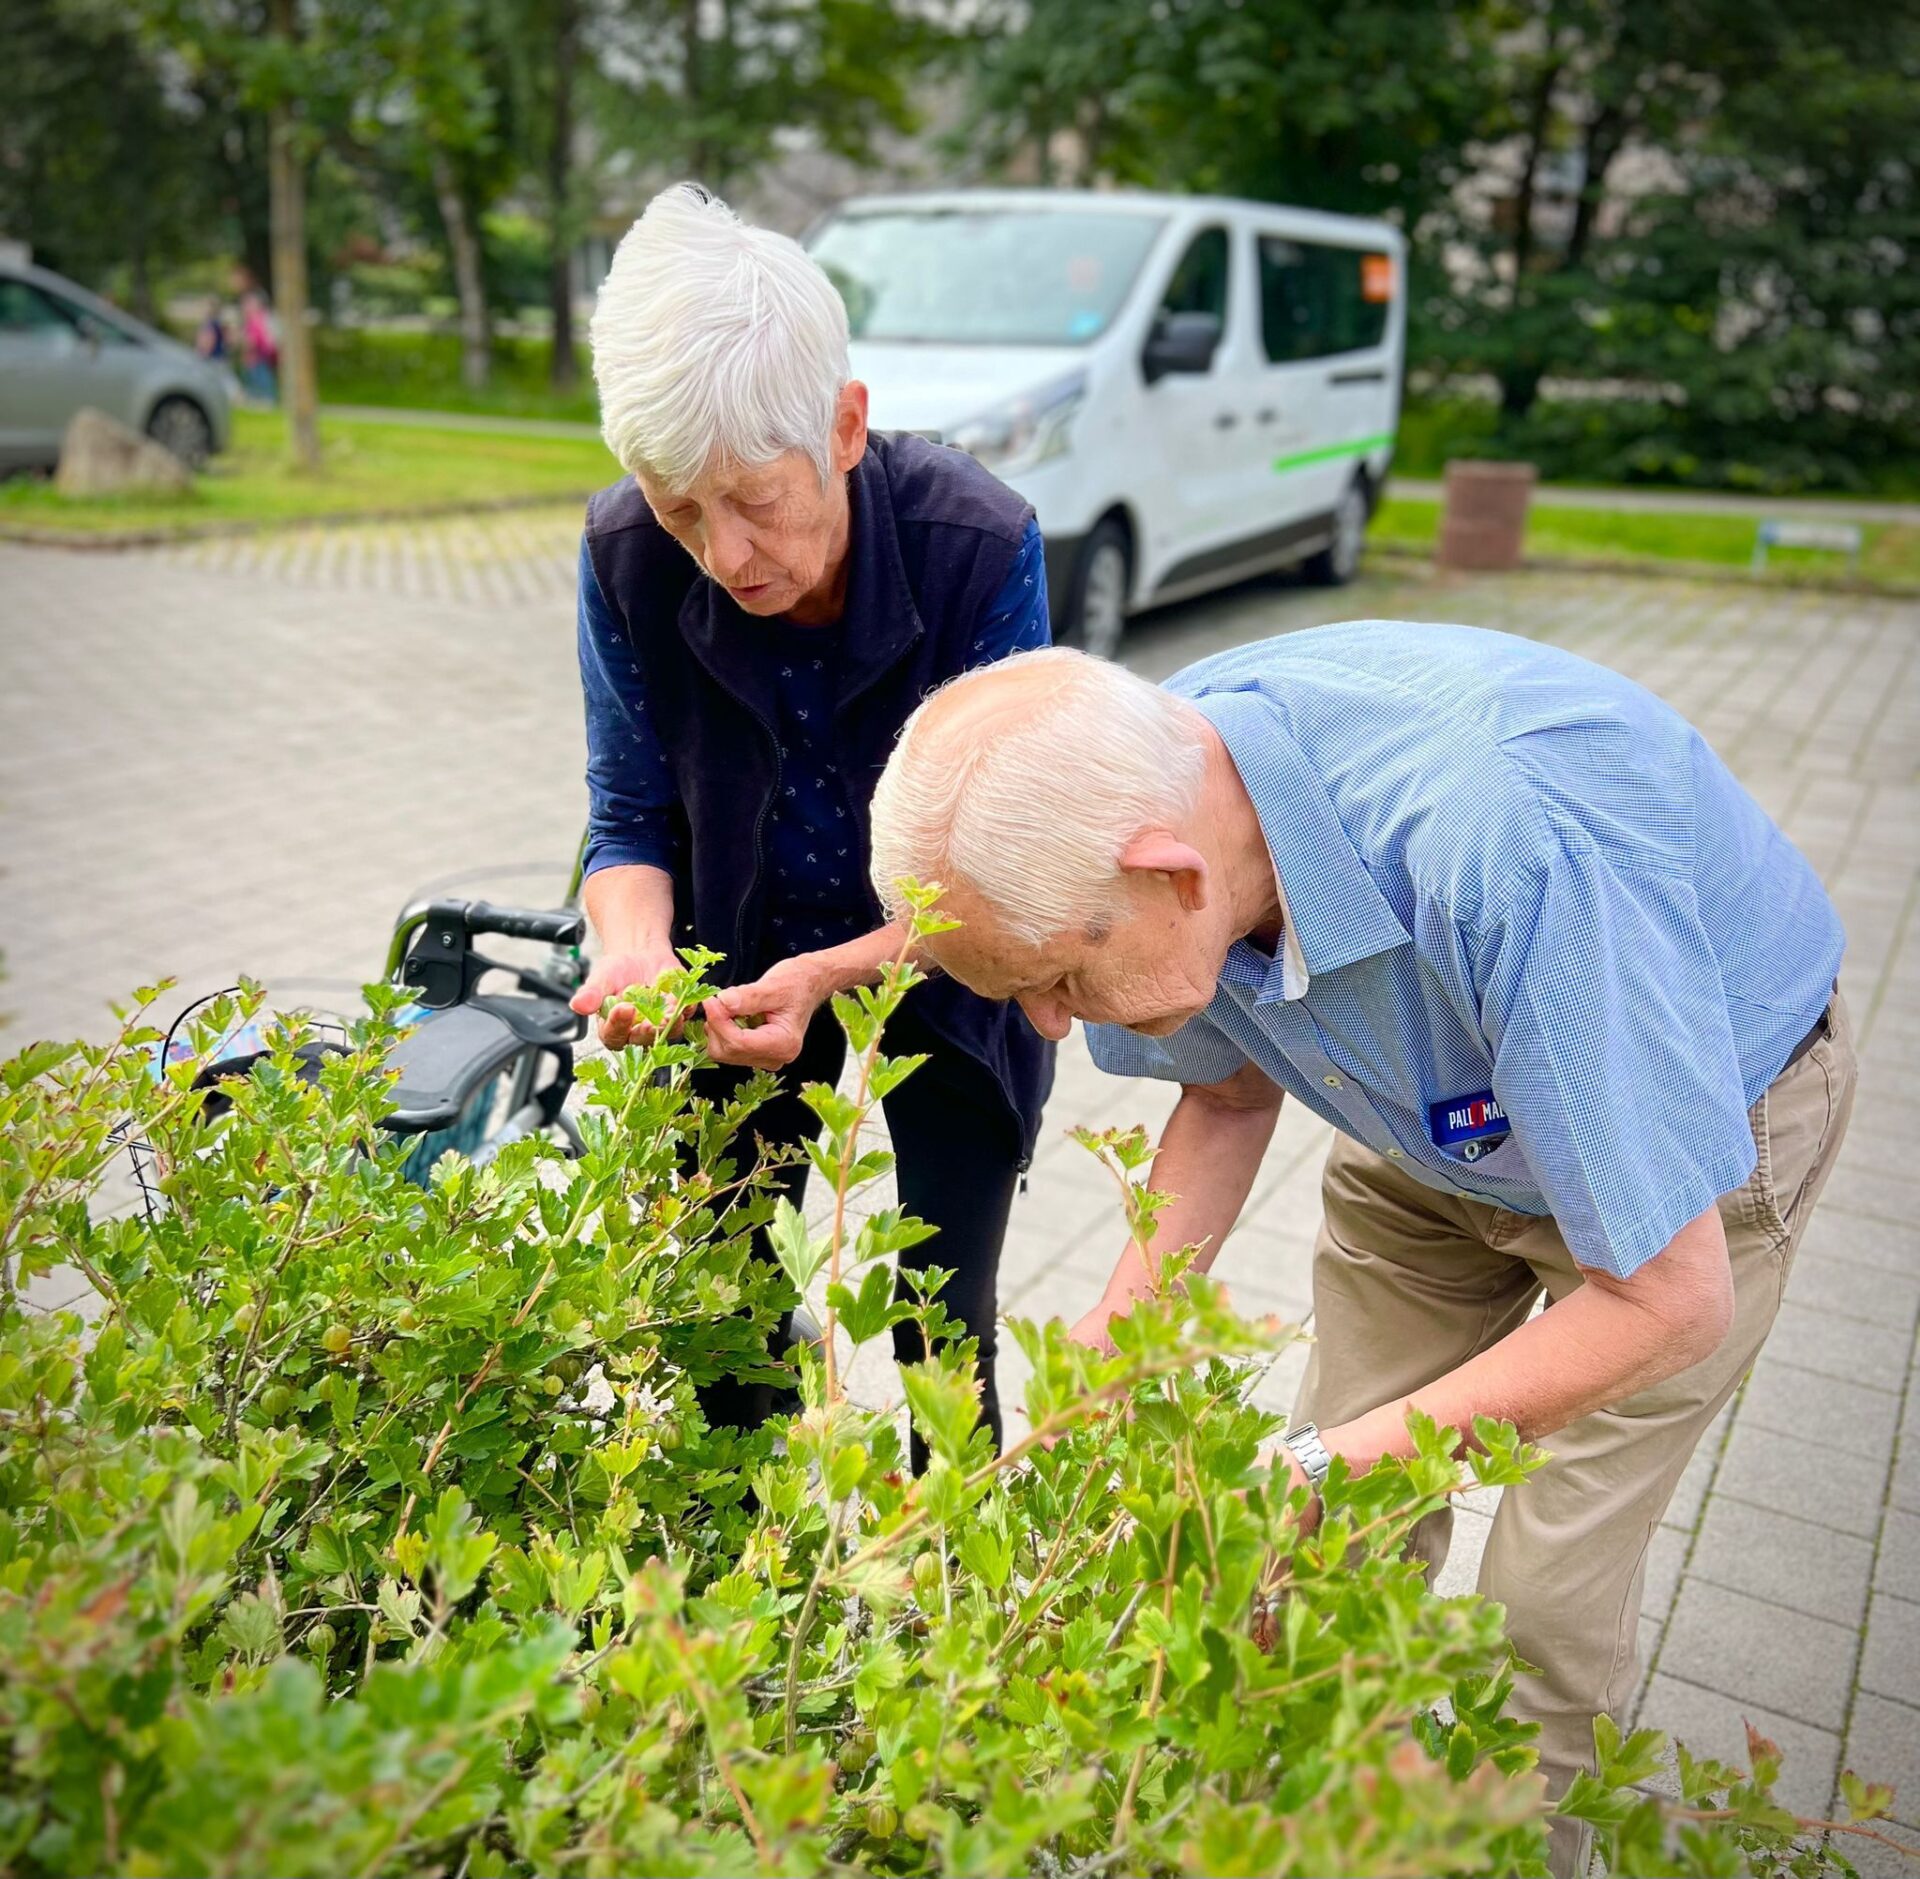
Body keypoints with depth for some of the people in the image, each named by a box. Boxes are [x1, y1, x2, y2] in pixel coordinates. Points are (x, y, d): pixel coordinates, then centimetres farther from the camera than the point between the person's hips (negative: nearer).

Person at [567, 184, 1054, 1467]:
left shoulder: (982, 546, -29)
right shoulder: (628, 553, -20)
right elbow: (632, 819, -9)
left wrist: (835, 974, -37)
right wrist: (635, 945, -30)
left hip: (945, 965, -2)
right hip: (744, 954, 3)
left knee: (942, 1330, -1)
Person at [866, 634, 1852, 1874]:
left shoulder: (1513, 844, -44)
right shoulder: (1148, 785, -23)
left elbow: (1669, 1295, -33)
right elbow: (1232, 1090, -2)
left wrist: (1321, 1468, -33)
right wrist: (1119, 1331, -14)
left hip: (1703, 1122, -4)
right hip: (1441, 1109, 5)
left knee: (1545, 1601, -4)